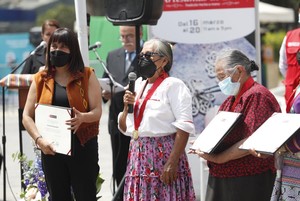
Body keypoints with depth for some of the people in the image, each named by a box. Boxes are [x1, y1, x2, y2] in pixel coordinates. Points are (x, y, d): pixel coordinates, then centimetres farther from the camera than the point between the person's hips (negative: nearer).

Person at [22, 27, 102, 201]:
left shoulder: (87, 76, 1)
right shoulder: (41, 79, 7)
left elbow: (97, 111, -6)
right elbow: (27, 116, 3)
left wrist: (82, 118, -28)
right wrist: (39, 139, -14)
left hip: (82, 147, -3)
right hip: (51, 149, 3)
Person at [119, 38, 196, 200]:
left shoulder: (173, 85, -5)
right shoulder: (137, 85, 16)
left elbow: (184, 127, -14)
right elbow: (124, 128, 20)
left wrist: (172, 162, -20)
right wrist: (126, 107, 1)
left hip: (163, 153, -6)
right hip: (138, 155, 6)